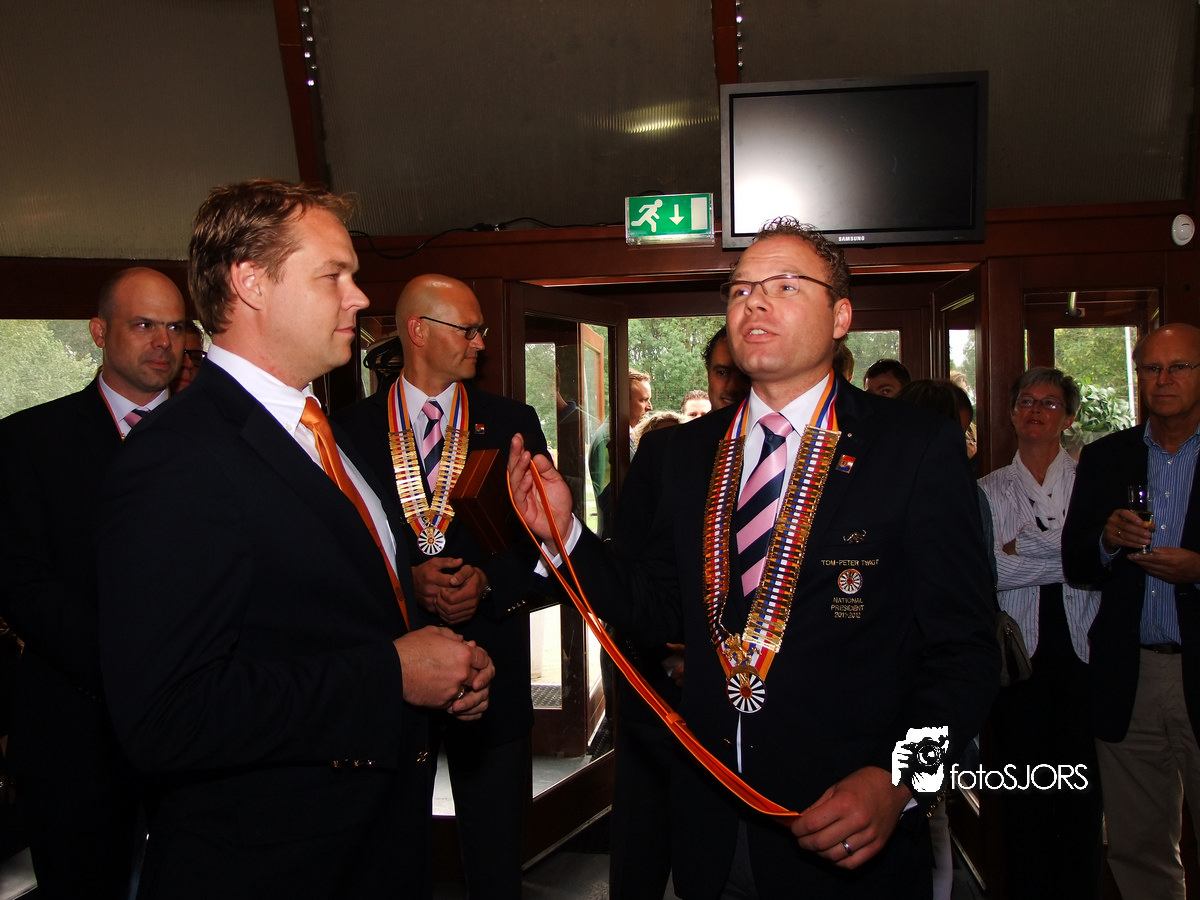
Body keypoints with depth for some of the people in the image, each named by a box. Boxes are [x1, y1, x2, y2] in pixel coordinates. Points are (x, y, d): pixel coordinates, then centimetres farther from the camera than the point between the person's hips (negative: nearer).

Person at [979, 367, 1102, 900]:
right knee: (1024, 781, 8)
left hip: (1081, 647, 0)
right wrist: (1067, 553, -8)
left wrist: (1025, 547, -10)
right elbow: (987, 569, -8)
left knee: (1083, 785, 3)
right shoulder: (988, 491, 7)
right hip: (1018, 650, 1)